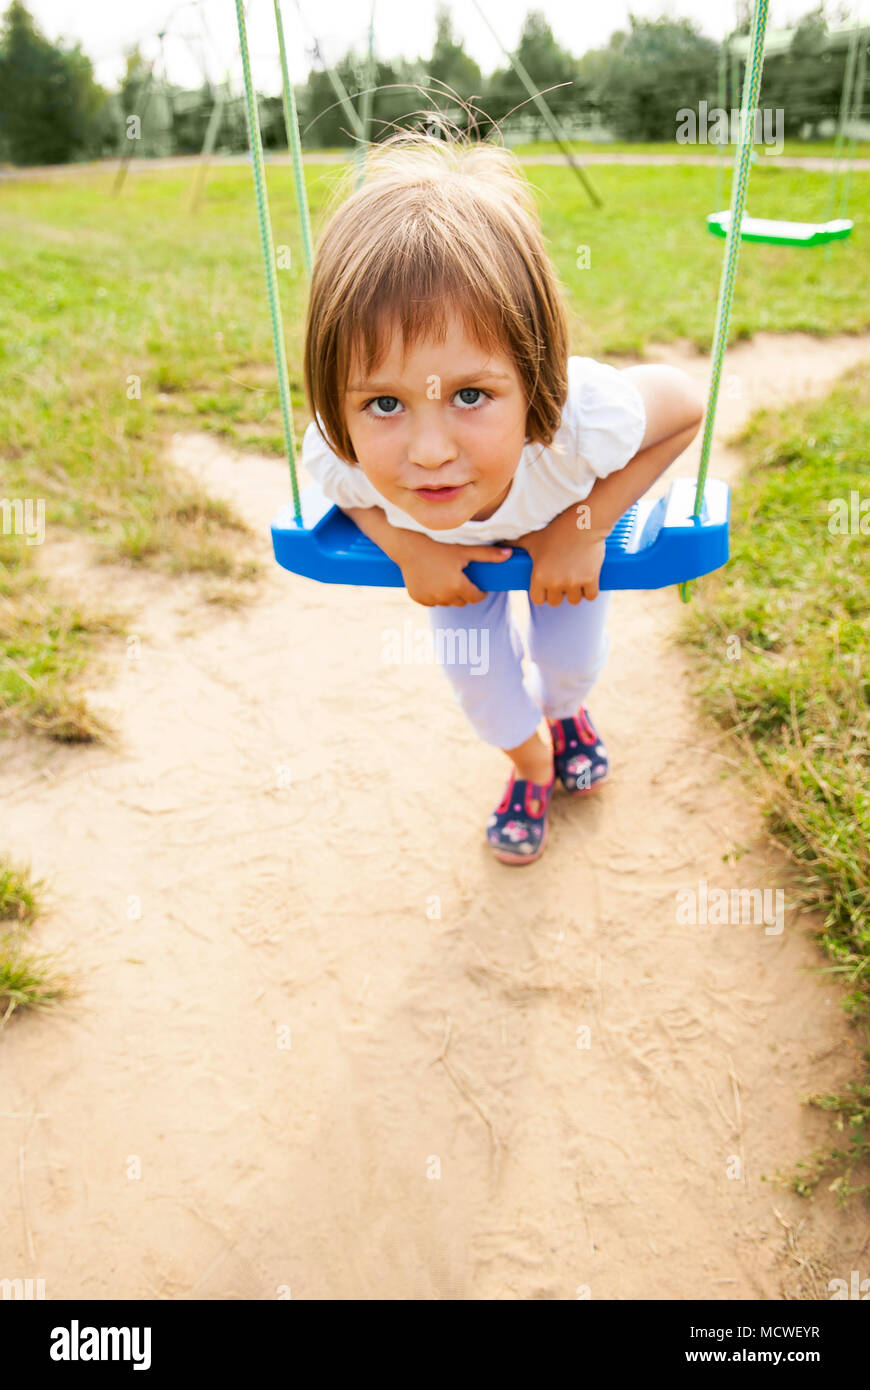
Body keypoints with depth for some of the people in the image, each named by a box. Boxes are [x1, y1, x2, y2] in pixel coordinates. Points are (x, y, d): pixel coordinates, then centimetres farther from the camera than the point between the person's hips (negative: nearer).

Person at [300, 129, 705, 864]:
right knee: (473, 669, 6)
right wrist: (410, 549, -29)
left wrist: (582, 530, -30)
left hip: (569, 514, 0)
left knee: (572, 658, 8)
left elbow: (688, 406, -25)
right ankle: (530, 757, 41)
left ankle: (562, 707, 49)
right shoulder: (336, 457, -41)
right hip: (450, 536, 1)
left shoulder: (581, 420, -47)